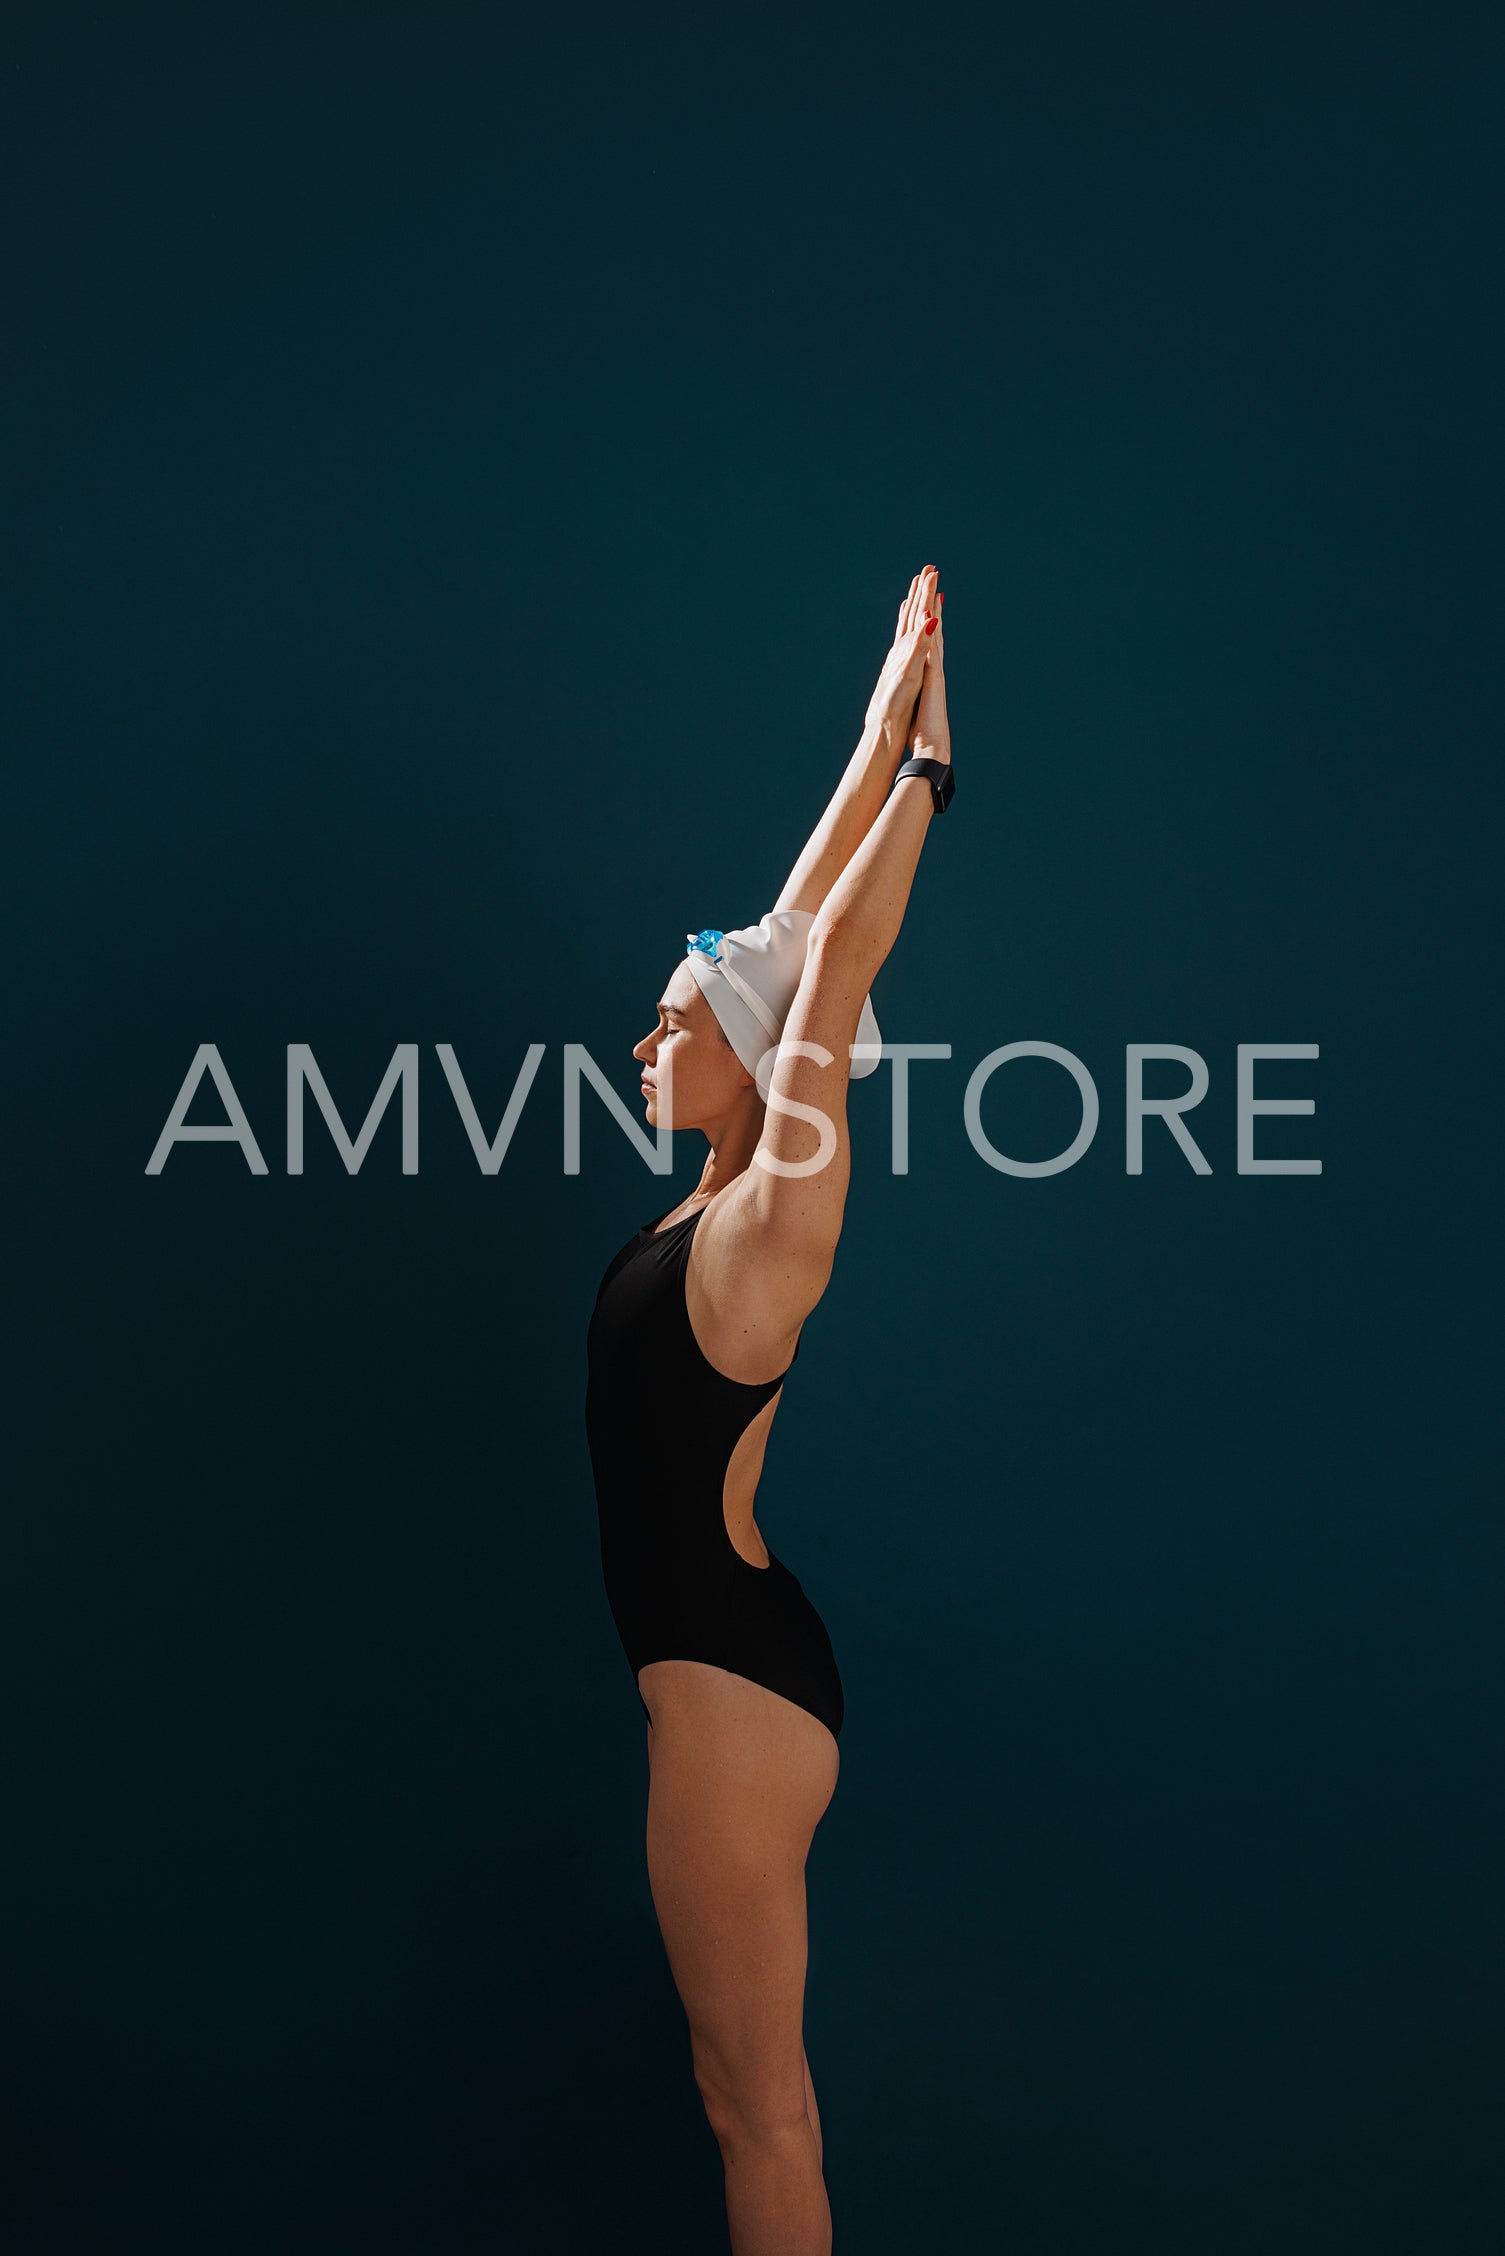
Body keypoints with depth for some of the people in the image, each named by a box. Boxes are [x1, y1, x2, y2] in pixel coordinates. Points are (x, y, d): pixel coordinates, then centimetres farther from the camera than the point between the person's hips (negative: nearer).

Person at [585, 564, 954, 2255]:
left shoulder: (770, 1223, -15)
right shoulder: (723, 1204, 7)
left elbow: (830, 973, -17)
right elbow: (792, 940, 10)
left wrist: (927, 764, -10)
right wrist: (883, 734, 14)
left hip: (732, 1678, -9)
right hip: (705, 1658, 9)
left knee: (760, 2091, 4)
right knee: (734, 2075, 19)